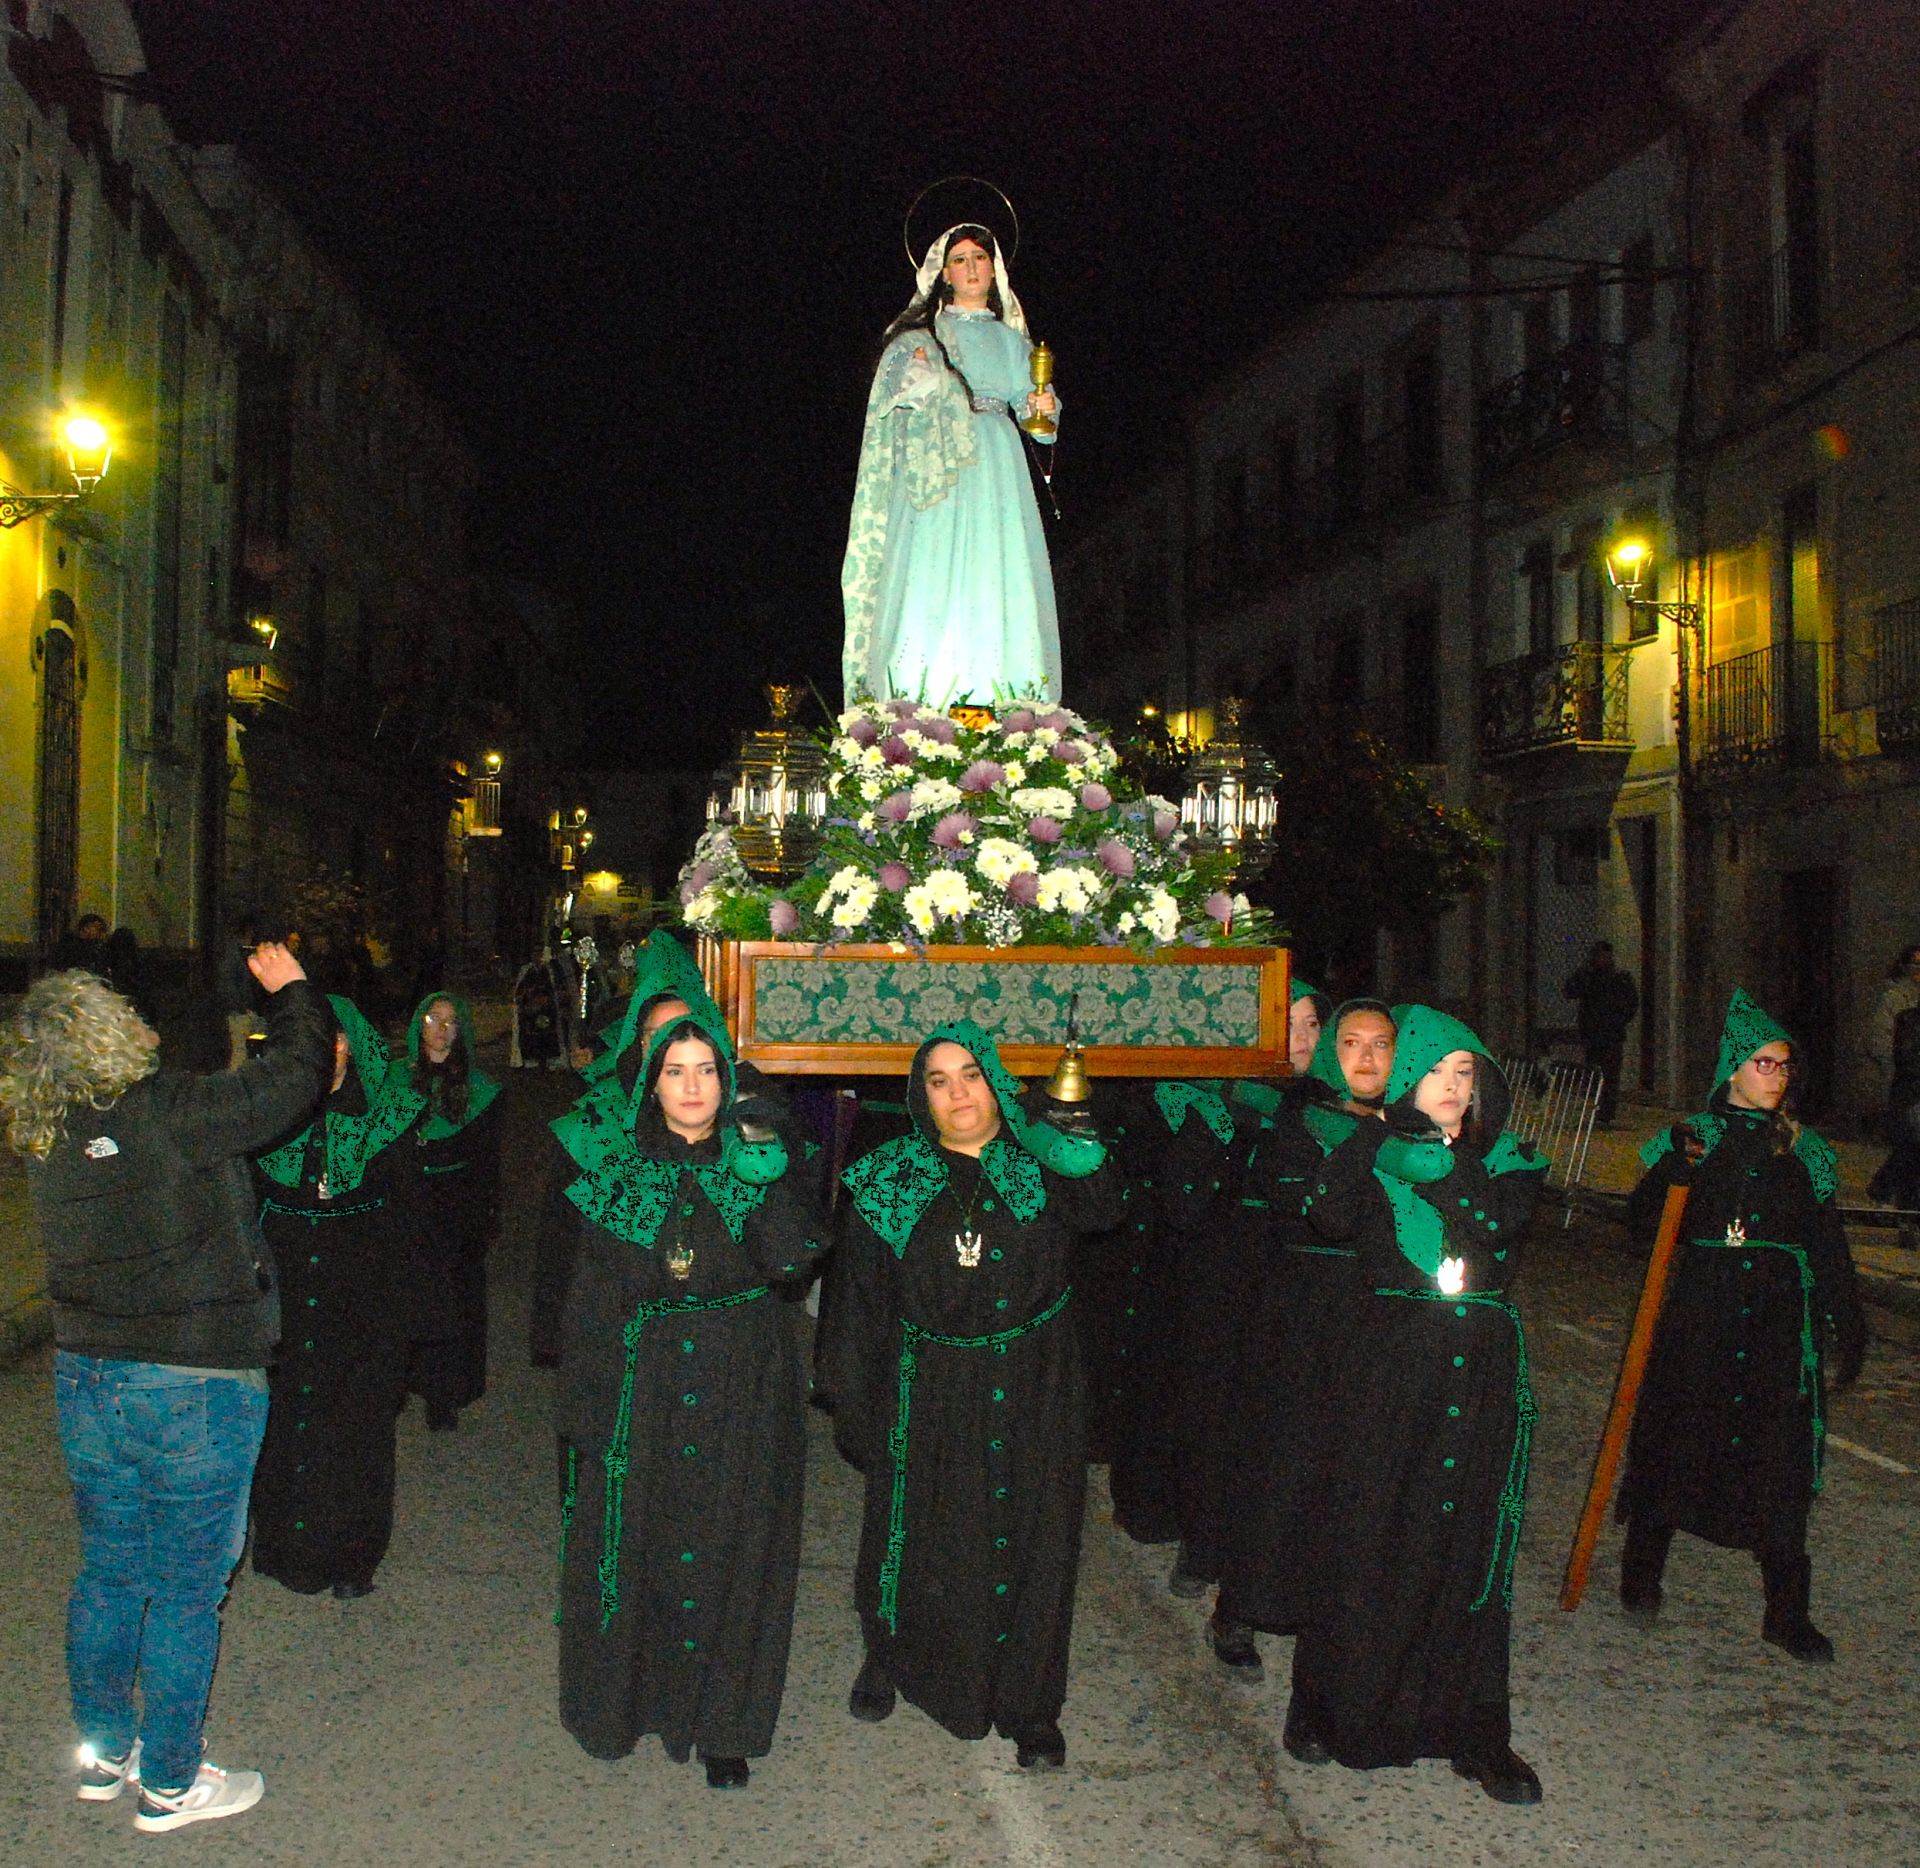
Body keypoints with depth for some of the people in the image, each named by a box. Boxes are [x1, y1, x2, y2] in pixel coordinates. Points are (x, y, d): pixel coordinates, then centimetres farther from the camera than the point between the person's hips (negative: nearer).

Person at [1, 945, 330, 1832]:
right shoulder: (165, 1113, -22)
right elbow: (294, 1071, -16)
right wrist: (289, 988, 3)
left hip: (85, 1378, 7)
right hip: (195, 1386, -7)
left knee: (107, 1570, 20)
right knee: (186, 1590, 7)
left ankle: (104, 1753, 35)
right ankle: (169, 1783, 19)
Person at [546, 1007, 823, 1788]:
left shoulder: (754, 1158, 0)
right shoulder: (614, 1162, 0)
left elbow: (791, 1260, -14)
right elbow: (592, 1295, 1)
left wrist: (760, 1165, -20)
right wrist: (585, 1405, -3)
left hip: (739, 1394, 0)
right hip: (642, 1390, 0)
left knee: (727, 1551, 4)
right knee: (635, 1542, 7)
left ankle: (720, 1722, 17)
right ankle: (628, 1696, 28)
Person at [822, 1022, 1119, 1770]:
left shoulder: (1036, 1162, -3)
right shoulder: (889, 1180, -1)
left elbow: (1098, 1211, -23)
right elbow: (860, 1299, 3)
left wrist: (1082, 1155, -43)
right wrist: (855, 1401, 3)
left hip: (1032, 1394, 0)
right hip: (931, 1393, 0)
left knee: (1029, 1539, 5)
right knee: (919, 1535, 13)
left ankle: (1028, 1705, 22)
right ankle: (890, 1659, 40)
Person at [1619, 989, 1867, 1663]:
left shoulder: (1803, 1149, 9)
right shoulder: (1692, 1137, 1)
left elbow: (1827, 1244, 12)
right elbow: (1643, 1221, -5)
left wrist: (1847, 1326, 9)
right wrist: (1674, 1168, -21)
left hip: (1781, 1317, 2)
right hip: (1700, 1313, -2)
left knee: (1781, 1456, 2)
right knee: (1677, 1442, 5)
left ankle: (1787, 1612, 12)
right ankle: (1642, 1574, 25)